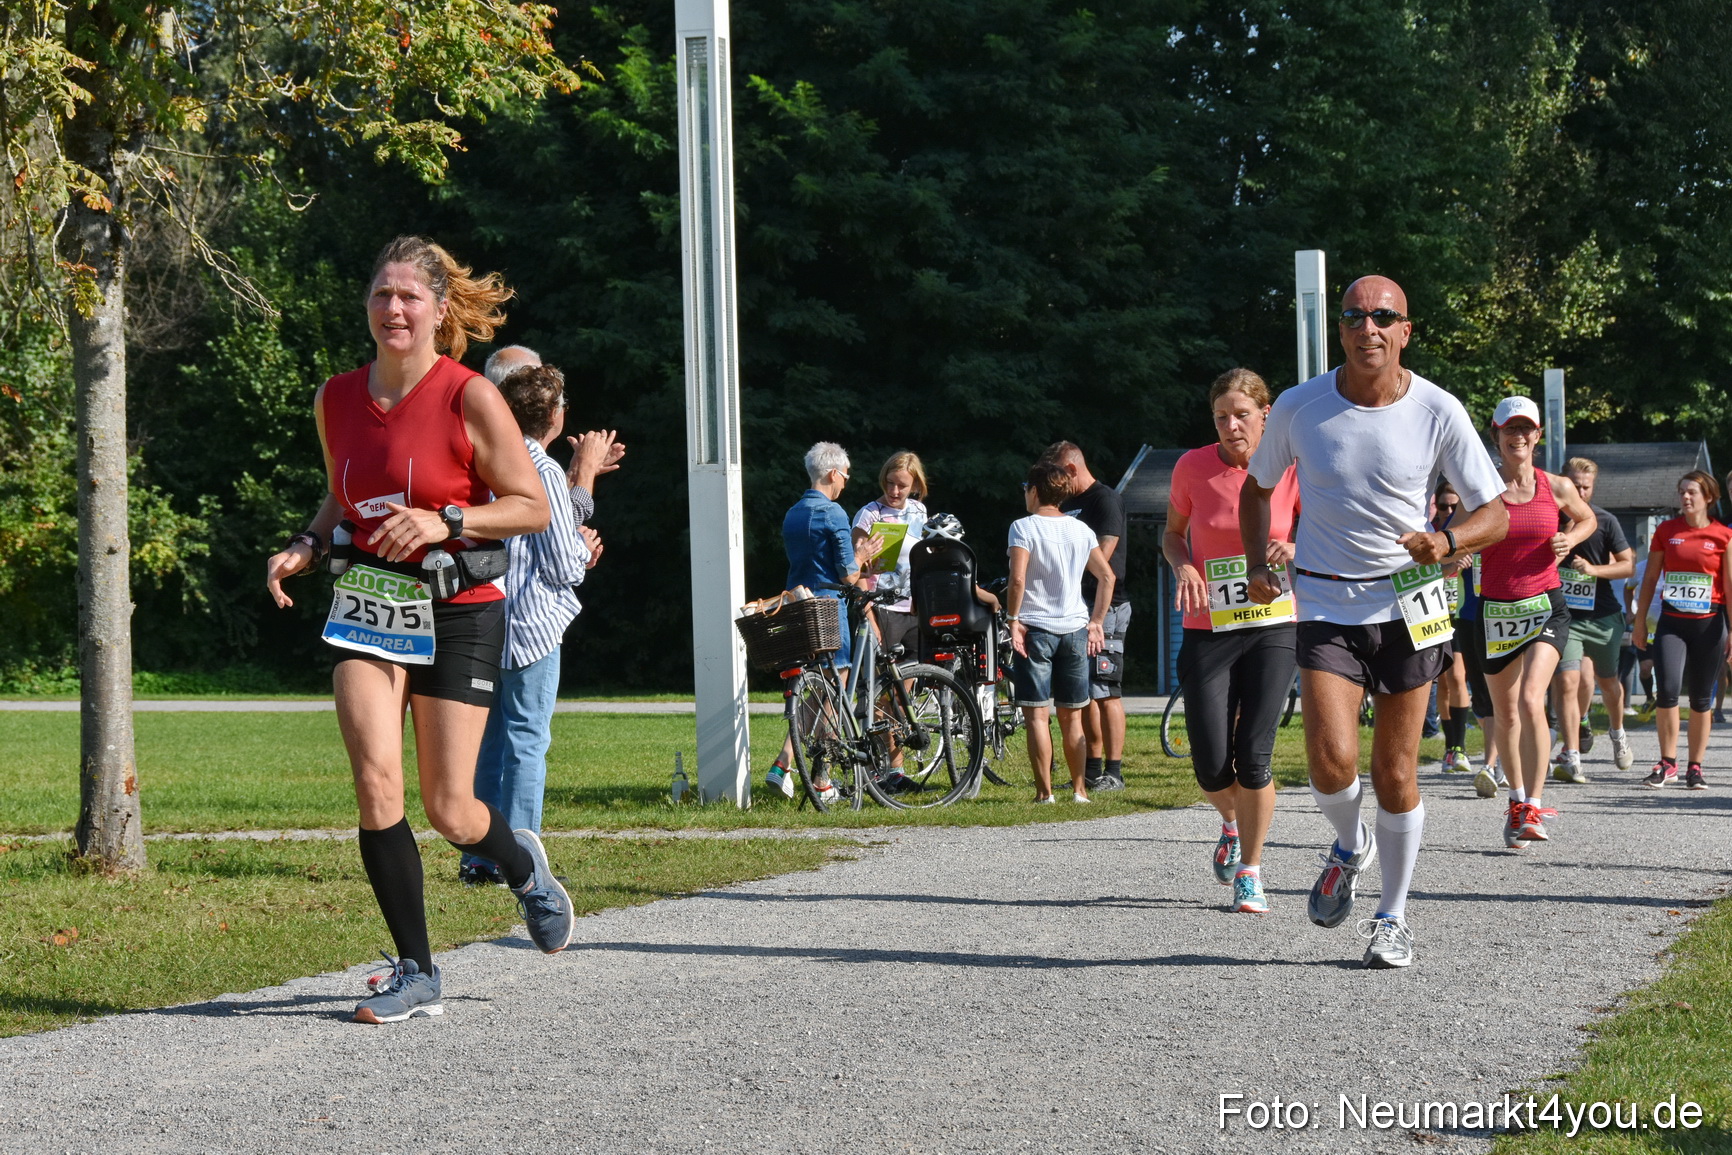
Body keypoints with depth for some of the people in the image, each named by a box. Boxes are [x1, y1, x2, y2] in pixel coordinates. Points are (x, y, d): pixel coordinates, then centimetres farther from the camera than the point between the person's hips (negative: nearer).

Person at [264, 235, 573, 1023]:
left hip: (458, 610, -4)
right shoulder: (337, 399, 6)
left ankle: (522, 866, 36)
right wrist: (306, 546, 4)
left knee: (448, 811, -1)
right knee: (376, 788, -13)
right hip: (368, 605, 4)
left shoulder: (469, 398, -9)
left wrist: (444, 521, -19)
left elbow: (533, 507, -6)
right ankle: (416, 976, -2)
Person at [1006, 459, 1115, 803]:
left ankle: (1044, 791, -6)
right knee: (1072, 716, 11)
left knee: (1037, 714, -2)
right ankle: (1079, 788, 13)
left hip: (1036, 629, -5)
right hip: (1075, 629, 5)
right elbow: (1107, 575, 8)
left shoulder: (1024, 527, -7)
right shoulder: (1081, 529, 9)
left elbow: (1017, 579, -18)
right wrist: (1096, 621, 13)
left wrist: (1013, 620, -10)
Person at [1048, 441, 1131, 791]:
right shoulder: (1067, 503, 20)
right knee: (1082, 693, 8)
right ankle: (1092, 769, 12)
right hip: (1074, 605, 9)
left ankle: (1114, 772, -9)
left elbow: (1101, 556, -16)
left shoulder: (1106, 499, -8)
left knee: (1105, 691, -9)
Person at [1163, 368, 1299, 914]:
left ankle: (1251, 870, 7)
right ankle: (1231, 823, 32)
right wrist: (1183, 567, -8)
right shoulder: (1193, 467, -2)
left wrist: (1295, 550, -18)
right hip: (1208, 631, 1)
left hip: (1274, 628, -1)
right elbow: (1173, 532, 13)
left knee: (1253, 756, -10)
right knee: (1212, 768, -4)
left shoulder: (1289, 468, -3)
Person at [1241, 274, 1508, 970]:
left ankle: (1392, 916, 21)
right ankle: (1349, 847, 17)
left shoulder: (1438, 412, -7)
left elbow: (1496, 514, -3)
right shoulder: (1299, 407, -5)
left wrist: (1448, 541, -23)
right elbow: (1256, 487, 14)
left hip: (1409, 605, 0)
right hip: (1325, 605, 0)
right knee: (1332, 762, -17)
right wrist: (1257, 565, -1)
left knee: (1396, 773, 4)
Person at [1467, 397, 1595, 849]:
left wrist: (1570, 540, -1)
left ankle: (1533, 809, -20)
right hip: (1496, 610, 2)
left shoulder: (1557, 488, 1)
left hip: (1545, 608, -2)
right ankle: (1517, 799, 33)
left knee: (1531, 701, -21)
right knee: (1505, 713, 11)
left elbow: (1587, 519, 20)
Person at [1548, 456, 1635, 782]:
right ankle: (1571, 758, -16)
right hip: (1565, 617, -1)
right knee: (1567, 683, -15)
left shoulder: (1605, 521, -1)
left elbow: (1629, 565, -1)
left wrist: (1594, 569, -17)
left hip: (1604, 617, 1)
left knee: (1607, 681, 18)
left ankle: (1617, 733, 46)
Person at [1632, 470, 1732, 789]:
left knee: (1701, 699, 5)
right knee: (1668, 690, -14)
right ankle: (1667, 763, -3)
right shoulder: (1666, 530, 6)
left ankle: (1695, 767, 14)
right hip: (1671, 622, 1)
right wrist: (1640, 618, 8)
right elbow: (1650, 577, 11)